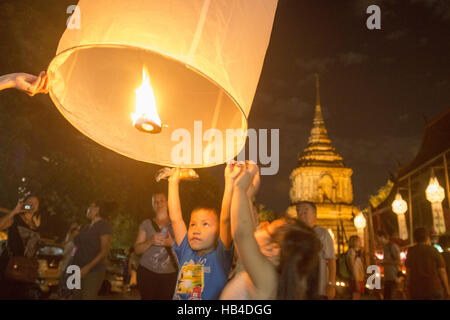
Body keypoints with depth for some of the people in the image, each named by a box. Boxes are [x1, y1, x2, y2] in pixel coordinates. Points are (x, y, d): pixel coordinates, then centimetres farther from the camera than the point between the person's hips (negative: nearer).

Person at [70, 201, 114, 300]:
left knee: (88, 297, -15)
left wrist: (88, 267, -23)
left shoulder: (104, 225, -6)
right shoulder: (86, 228, 17)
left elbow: (104, 252, -15)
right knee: (76, 297, 2)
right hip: (78, 271, 7)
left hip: (93, 272, -7)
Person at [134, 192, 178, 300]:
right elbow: (137, 249, 7)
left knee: (166, 298, -10)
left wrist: (171, 243, -12)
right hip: (147, 271, 1)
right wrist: (150, 241, -11)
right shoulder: (146, 223, 10)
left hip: (169, 274, 0)